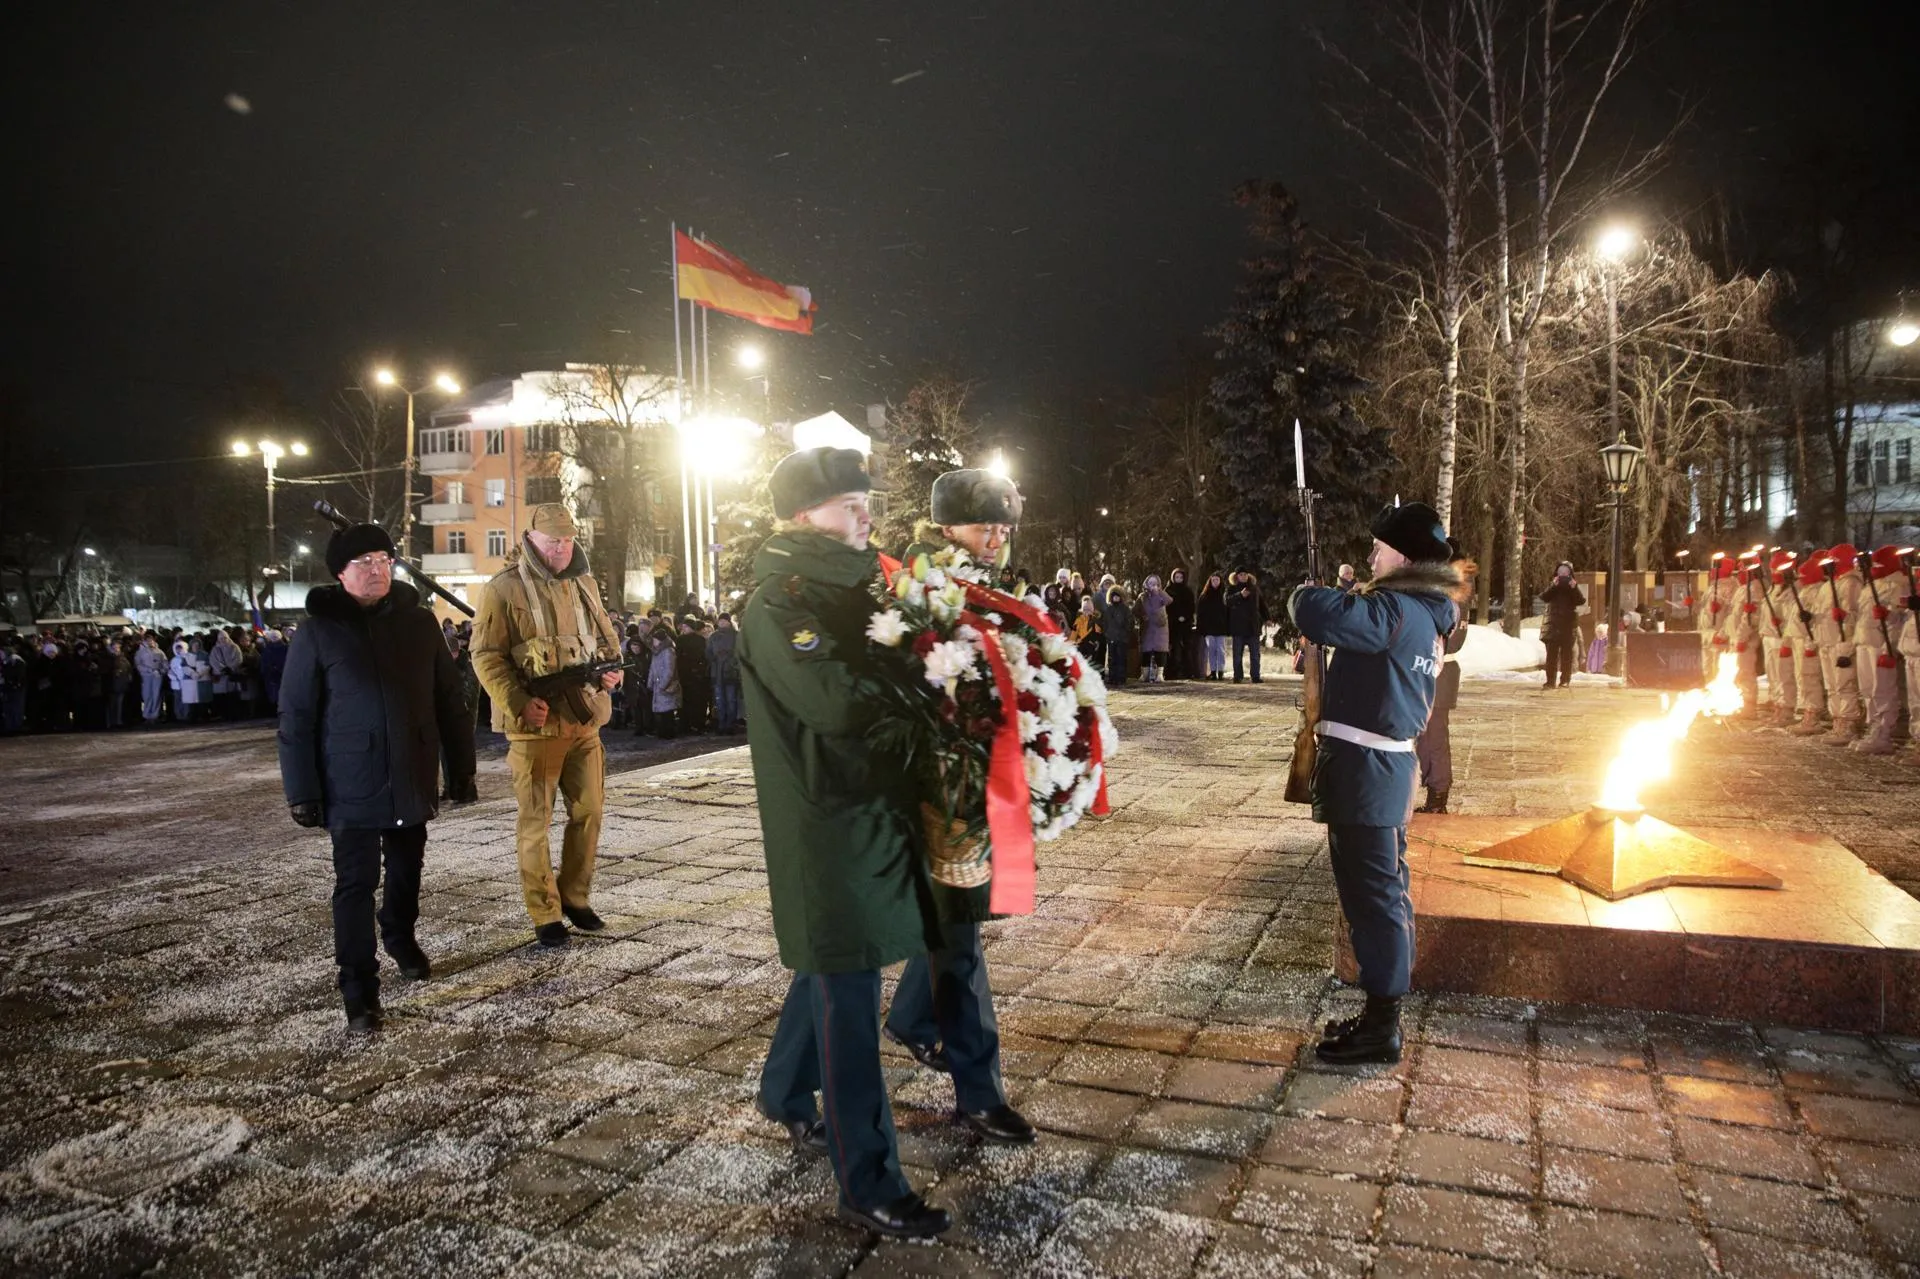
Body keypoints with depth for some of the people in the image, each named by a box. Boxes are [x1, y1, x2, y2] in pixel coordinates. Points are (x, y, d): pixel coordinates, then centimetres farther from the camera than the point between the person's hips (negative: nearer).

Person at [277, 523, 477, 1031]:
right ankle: (359, 992, 5)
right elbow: (296, 717, -4)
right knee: (356, 884, -2)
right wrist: (302, 790, -8)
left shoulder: (418, 622, 3)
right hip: (351, 785, -3)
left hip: (413, 778, 3)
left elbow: (448, 699, 7)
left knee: (407, 870, 19)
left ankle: (400, 937, 46)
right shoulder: (318, 631, -4)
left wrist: (462, 767, 6)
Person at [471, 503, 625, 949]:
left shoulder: (583, 584, 10)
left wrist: (613, 666, 0)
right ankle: (545, 914, 12)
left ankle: (576, 897, 27)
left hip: (585, 720, 6)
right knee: (535, 820, 2)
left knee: (588, 811, 11)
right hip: (536, 726, -5)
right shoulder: (504, 589, -8)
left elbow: (606, 636, 21)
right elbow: (486, 656, -10)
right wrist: (519, 703, -20)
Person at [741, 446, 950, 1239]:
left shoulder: (844, 589, 13)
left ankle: (784, 1093, 45)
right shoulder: (778, 603, -15)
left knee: (832, 963, 22)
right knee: (849, 993, -3)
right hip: (826, 820, -9)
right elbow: (836, 699, -27)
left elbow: (874, 678, 14)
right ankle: (869, 1187, 9)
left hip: (869, 807, 9)